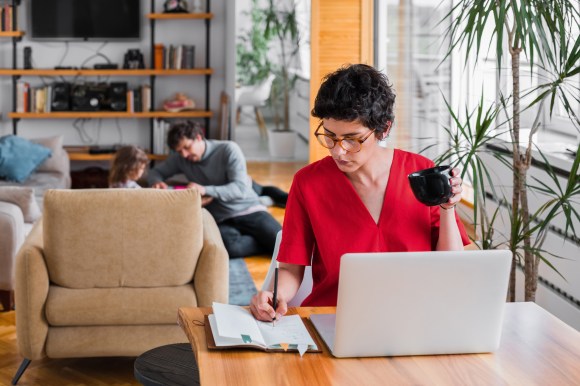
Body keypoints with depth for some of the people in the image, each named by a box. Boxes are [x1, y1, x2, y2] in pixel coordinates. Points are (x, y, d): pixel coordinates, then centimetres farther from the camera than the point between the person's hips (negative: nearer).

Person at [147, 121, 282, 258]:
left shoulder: (228, 149, -6)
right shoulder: (180, 159, 6)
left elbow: (240, 188, -15)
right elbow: (155, 172, 19)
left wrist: (206, 190, -29)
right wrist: (157, 181, -7)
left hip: (249, 211, -2)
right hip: (222, 220, 2)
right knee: (231, 246, -37)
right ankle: (268, 244, -12)